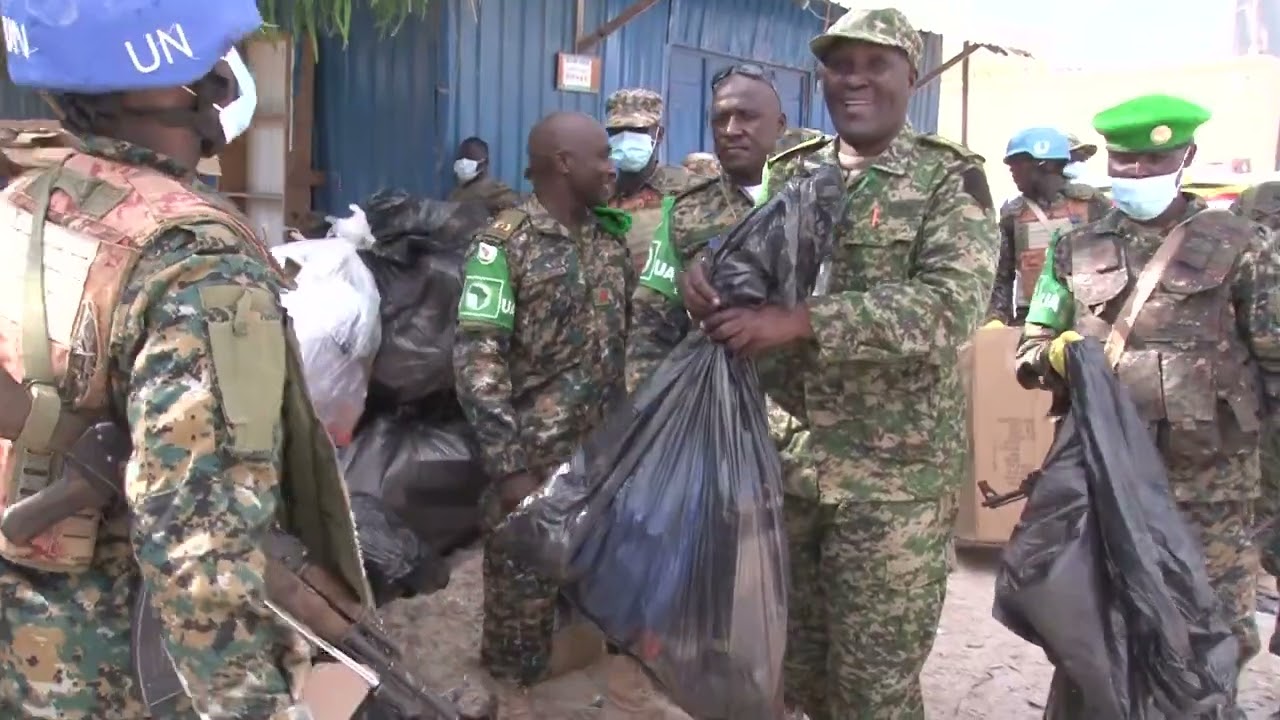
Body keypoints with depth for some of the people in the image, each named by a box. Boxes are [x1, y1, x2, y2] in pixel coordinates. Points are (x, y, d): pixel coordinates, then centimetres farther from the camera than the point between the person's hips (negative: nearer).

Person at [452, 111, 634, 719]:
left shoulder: (611, 237, 6)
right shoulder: (503, 244, -13)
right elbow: (478, 361, -17)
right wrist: (509, 464, -20)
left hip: (605, 446, 5)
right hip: (537, 452, -5)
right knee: (523, 570, 9)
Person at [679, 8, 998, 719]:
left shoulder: (948, 179, -6)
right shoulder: (790, 172, 9)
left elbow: (951, 305, -20)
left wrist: (798, 321, -28)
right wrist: (702, 270, -12)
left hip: (895, 475, -4)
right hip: (785, 459, 5)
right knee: (793, 661, 18)